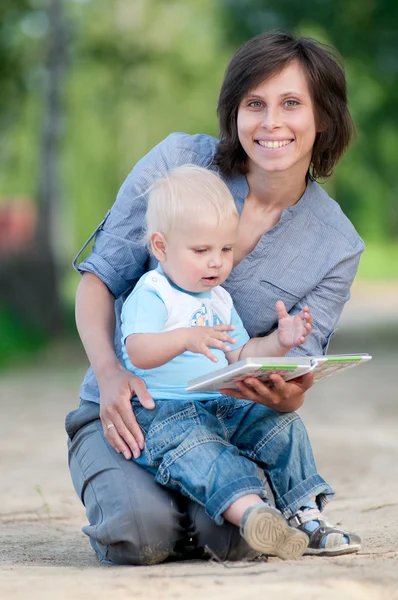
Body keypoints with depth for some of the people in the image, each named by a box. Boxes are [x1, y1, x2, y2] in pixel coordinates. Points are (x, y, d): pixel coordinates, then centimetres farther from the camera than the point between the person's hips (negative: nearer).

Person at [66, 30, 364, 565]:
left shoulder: (337, 246, -3)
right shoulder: (178, 163, -8)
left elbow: (295, 375, -3)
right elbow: (99, 278, -4)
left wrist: (288, 395, -30)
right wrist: (109, 372, -23)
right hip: (126, 408, -1)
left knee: (234, 535, -31)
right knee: (141, 533, -30)